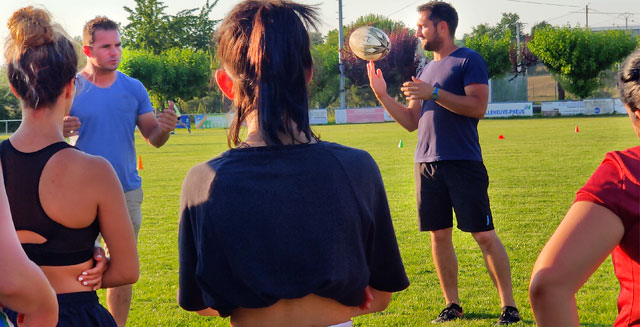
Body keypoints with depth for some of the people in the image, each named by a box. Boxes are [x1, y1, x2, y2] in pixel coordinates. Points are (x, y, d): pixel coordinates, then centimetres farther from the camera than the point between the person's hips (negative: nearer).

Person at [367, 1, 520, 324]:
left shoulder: (469, 60, -3)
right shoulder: (426, 70, 19)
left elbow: (478, 107, -15)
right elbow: (411, 122, 18)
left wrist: (433, 94, -18)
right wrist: (382, 95, 7)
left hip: (463, 164, -7)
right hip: (426, 164, 7)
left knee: (484, 235, -5)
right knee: (439, 235, 8)